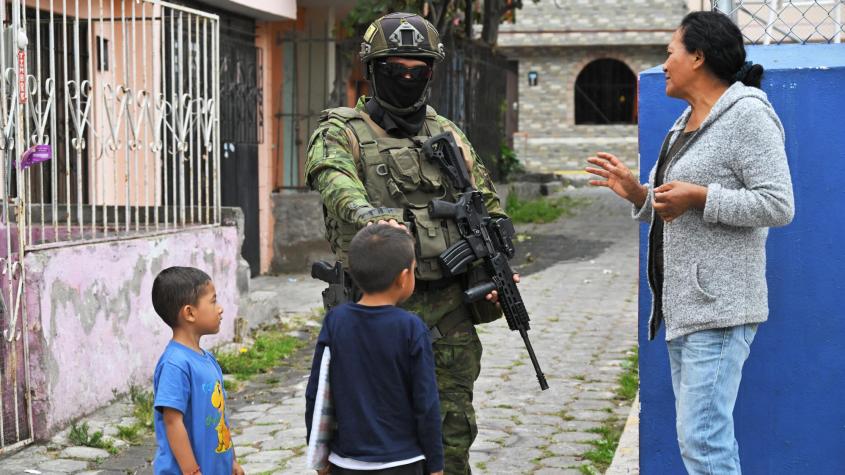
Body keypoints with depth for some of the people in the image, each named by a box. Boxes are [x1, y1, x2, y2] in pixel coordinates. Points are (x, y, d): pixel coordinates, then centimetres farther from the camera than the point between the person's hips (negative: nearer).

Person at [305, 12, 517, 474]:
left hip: (449, 310, 4)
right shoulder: (342, 132, -1)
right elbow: (336, 183, -23)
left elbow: (490, 208, 19)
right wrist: (368, 215, -45)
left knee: (452, 431, 9)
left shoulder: (448, 135, 14)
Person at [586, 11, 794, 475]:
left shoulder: (747, 115, -9)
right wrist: (637, 192, 9)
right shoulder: (687, 124, 18)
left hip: (719, 306, -10)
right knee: (710, 436, 13)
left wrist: (698, 197, -19)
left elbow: (777, 205, -16)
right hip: (684, 306, 10)